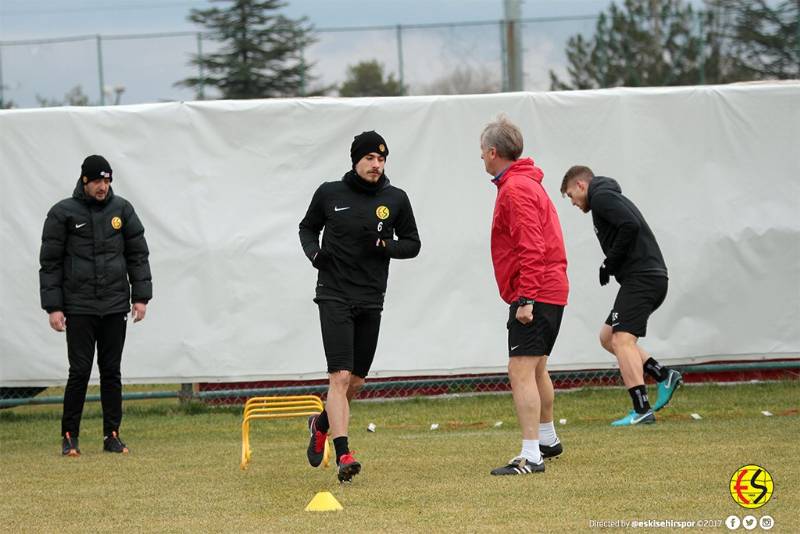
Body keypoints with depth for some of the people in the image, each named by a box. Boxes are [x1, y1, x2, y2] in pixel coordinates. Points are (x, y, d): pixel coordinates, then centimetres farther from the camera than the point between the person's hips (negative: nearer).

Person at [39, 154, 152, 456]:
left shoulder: (122, 210, 6)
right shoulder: (63, 213, -2)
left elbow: (138, 255, 10)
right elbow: (50, 262, 0)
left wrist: (141, 297, 3)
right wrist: (53, 307, -6)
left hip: (115, 306, 3)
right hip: (78, 308, -3)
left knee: (111, 372, 5)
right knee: (80, 371, -5)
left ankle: (112, 435, 11)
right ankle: (69, 437, 4)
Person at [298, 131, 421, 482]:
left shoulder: (396, 199, 3)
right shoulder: (329, 193, 0)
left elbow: (412, 244, 9)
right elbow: (308, 227, 16)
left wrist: (385, 245, -12)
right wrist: (313, 251, -5)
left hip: (371, 300, 3)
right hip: (334, 296, -3)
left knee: (356, 381, 11)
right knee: (340, 376, -15)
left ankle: (321, 425, 40)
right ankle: (343, 456, -19)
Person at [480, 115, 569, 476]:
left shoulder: (516, 190, -15)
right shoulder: (527, 183, 18)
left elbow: (531, 249, -23)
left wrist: (525, 299, -25)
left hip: (534, 295, -11)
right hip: (551, 291, 11)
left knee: (521, 371, -14)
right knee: (536, 368, 24)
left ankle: (531, 457, -20)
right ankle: (547, 439, 41)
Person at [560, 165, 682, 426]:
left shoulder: (601, 197, -5)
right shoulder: (610, 197, 27)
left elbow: (630, 226, -20)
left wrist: (609, 264, -11)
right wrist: (610, 266, 10)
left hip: (640, 277, -10)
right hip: (652, 278, 10)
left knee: (622, 339, -16)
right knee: (607, 336, 16)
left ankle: (642, 410, -24)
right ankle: (664, 376, 10)